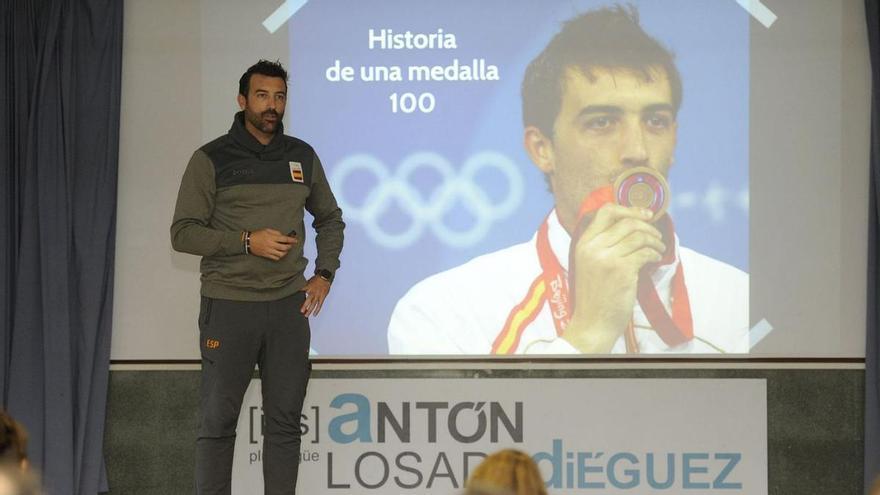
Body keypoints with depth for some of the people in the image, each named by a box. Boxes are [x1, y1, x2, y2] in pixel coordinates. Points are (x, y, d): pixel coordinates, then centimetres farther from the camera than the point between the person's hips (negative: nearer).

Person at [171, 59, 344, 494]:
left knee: (284, 421, 6)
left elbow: (330, 218, 22)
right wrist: (247, 241, -16)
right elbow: (183, 233, -7)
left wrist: (324, 273, 9)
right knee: (217, 421, -1)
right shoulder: (211, 160, -3)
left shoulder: (302, 157, 9)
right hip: (228, 306, -4)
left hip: (288, 306, 4)